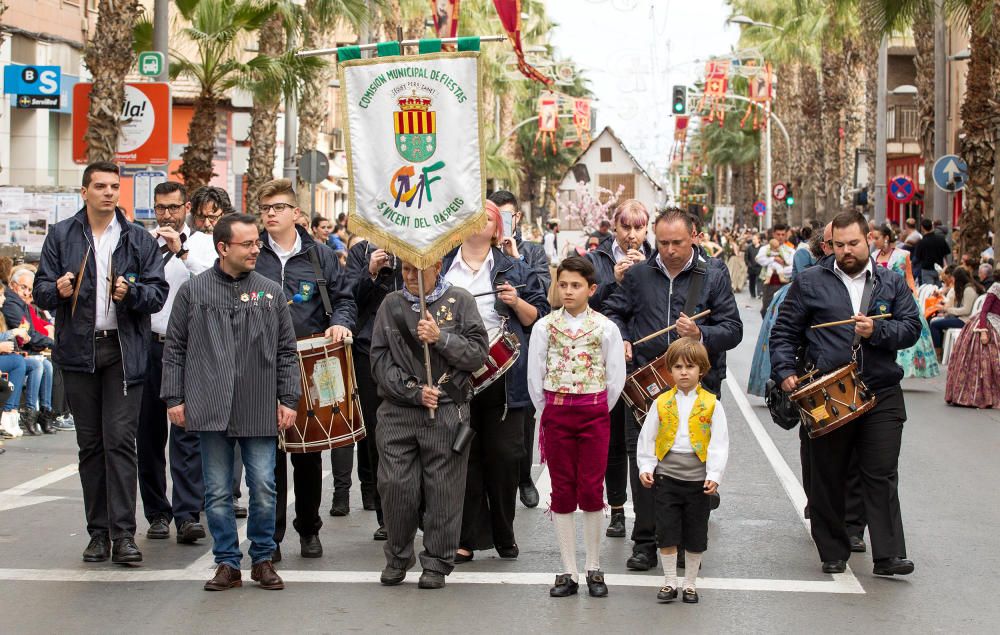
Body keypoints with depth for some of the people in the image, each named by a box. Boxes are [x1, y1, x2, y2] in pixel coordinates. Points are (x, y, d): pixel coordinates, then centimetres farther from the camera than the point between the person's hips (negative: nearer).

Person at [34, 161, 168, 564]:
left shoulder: (139, 240, 7)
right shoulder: (61, 236, 9)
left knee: (120, 440, -8)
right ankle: (98, 532, 13)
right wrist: (58, 290, -16)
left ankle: (123, 533, -7)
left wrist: (131, 292, -18)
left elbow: (158, 293, 2)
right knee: (90, 444, 7)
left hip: (124, 351, -1)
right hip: (79, 350, 2)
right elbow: (41, 290, 6)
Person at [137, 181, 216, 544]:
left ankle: (188, 515, -12)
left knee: (187, 432, -9)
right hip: (148, 346, 3)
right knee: (149, 433, 6)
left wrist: (181, 252, -16)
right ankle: (157, 513, 15)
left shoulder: (202, 244, 6)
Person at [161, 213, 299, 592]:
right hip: (211, 410, 0)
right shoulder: (193, 291, 5)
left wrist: (288, 399, 5)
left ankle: (262, 559, 16)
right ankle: (227, 563, 15)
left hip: (260, 411, 1)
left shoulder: (271, 292, 8)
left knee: (264, 488, 1)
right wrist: (174, 398, 3)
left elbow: (287, 352, 11)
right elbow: (175, 350, 8)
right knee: (218, 492, 5)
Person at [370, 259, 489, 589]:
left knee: (443, 488, 1)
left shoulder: (460, 301, 5)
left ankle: (437, 562, 13)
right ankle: (397, 558, 18)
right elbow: (379, 360, 4)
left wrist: (440, 338, -15)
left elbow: (478, 353, -1)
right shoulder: (391, 304, 10)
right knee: (395, 485, -1)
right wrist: (414, 391, -7)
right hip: (397, 413, 2)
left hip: (447, 413, -1)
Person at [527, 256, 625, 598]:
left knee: (591, 490, 0)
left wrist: (597, 413, 3)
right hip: (554, 413, 1)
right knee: (562, 491, 4)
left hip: (594, 414, -1)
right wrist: (549, 412, 4)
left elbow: (616, 378, 2)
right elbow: (535, 376, 4)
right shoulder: (544, 326, 1)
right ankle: (568, 572, 10)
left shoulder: (606, 328, -2)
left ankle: (594, 569, 12)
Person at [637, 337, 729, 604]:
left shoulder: (712, 405, -2)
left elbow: (719, 444, -4)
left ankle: (690, 584, 20)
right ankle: (669, 582, 16)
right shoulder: (661, 403, 1)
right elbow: (647, 439, 6)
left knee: (695, 535, 7)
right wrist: (646, 467, -4)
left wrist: (714, 475, -12)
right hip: (666, 477, 1)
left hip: (699, 479, -1)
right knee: (666, 532, 2)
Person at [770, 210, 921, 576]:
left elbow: (911, 327, 3)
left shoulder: (892, 284, 11)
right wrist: (785, 371, -6)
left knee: (882, 476, -4)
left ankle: (888, 555, -2)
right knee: (828, 477, 6)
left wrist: (877, 331, -14)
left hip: (881, 395, 0)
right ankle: (833, 552, 17)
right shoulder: (810, 282, 6)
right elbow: (784, 332, 7)